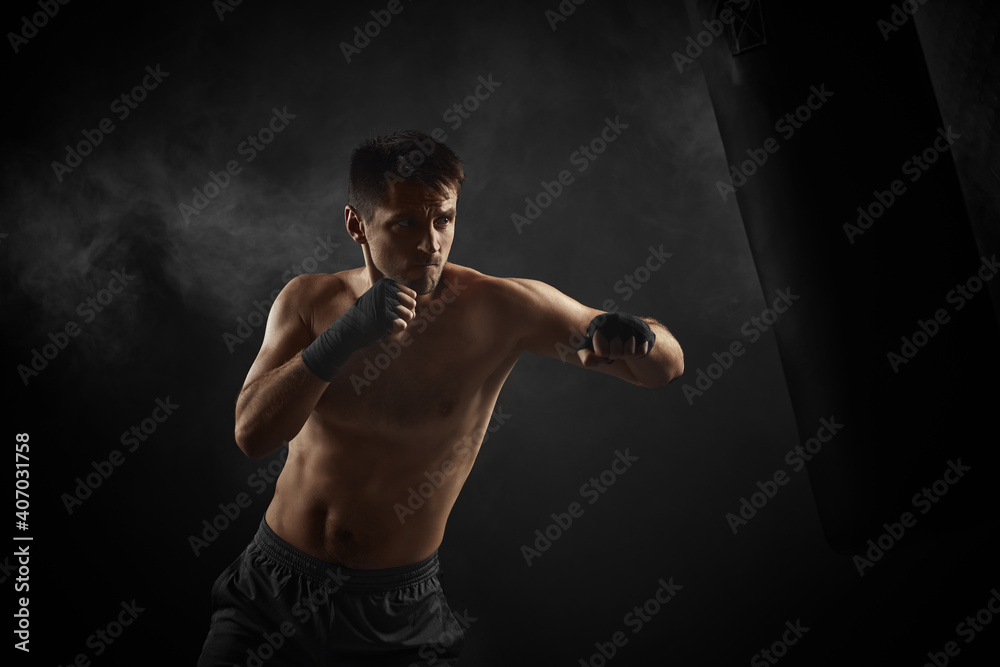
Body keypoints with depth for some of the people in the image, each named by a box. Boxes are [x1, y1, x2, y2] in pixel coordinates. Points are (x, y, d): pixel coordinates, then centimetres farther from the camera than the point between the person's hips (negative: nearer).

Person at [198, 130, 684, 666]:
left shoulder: (499, 309, -14)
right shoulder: (308, 301, -5)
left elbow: (665, 367, -10)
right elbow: (252, 434, -17)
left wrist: (631, 335, -34)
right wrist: (344, 336, -31)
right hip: (273, 584, 2)